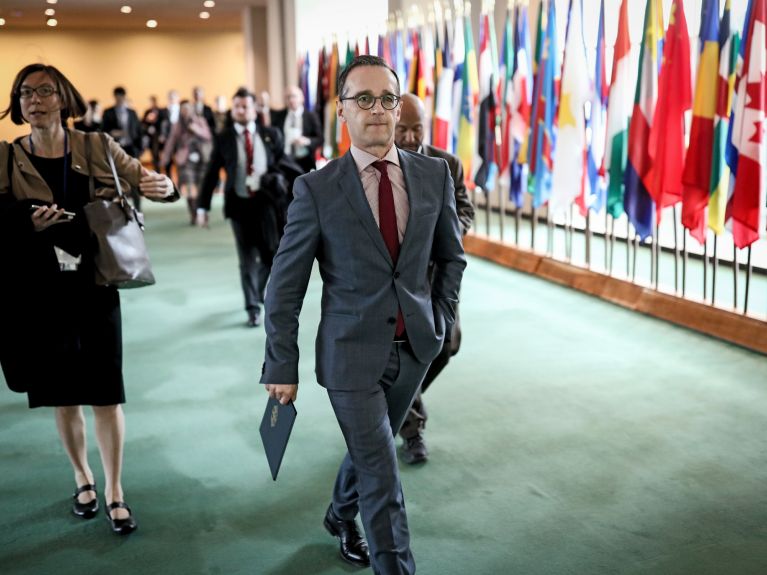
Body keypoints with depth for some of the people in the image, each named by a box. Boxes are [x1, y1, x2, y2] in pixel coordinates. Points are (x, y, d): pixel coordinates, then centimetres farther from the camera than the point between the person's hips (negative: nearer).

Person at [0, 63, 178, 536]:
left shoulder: (96, 147, 0)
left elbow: (143, 178, 2)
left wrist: (163, 186, -21)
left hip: (95, 288, -1)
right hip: (41, 295, 1)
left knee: (106, 394, 2)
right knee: (62, 395, 12)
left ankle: (115, 492, 17)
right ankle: (83, 478, 33)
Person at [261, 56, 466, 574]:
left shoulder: (434, 174, -1)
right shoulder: (317, 189, -11)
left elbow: (451, 256, 14)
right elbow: (285, 286, -7)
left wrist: (441, 319, 7)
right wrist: (282, 367, -7)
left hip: (414, 350, 5)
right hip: (352, 354, -4)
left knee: (370, 450, 24)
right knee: (383, 481, -2)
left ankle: (341, 517, 53)